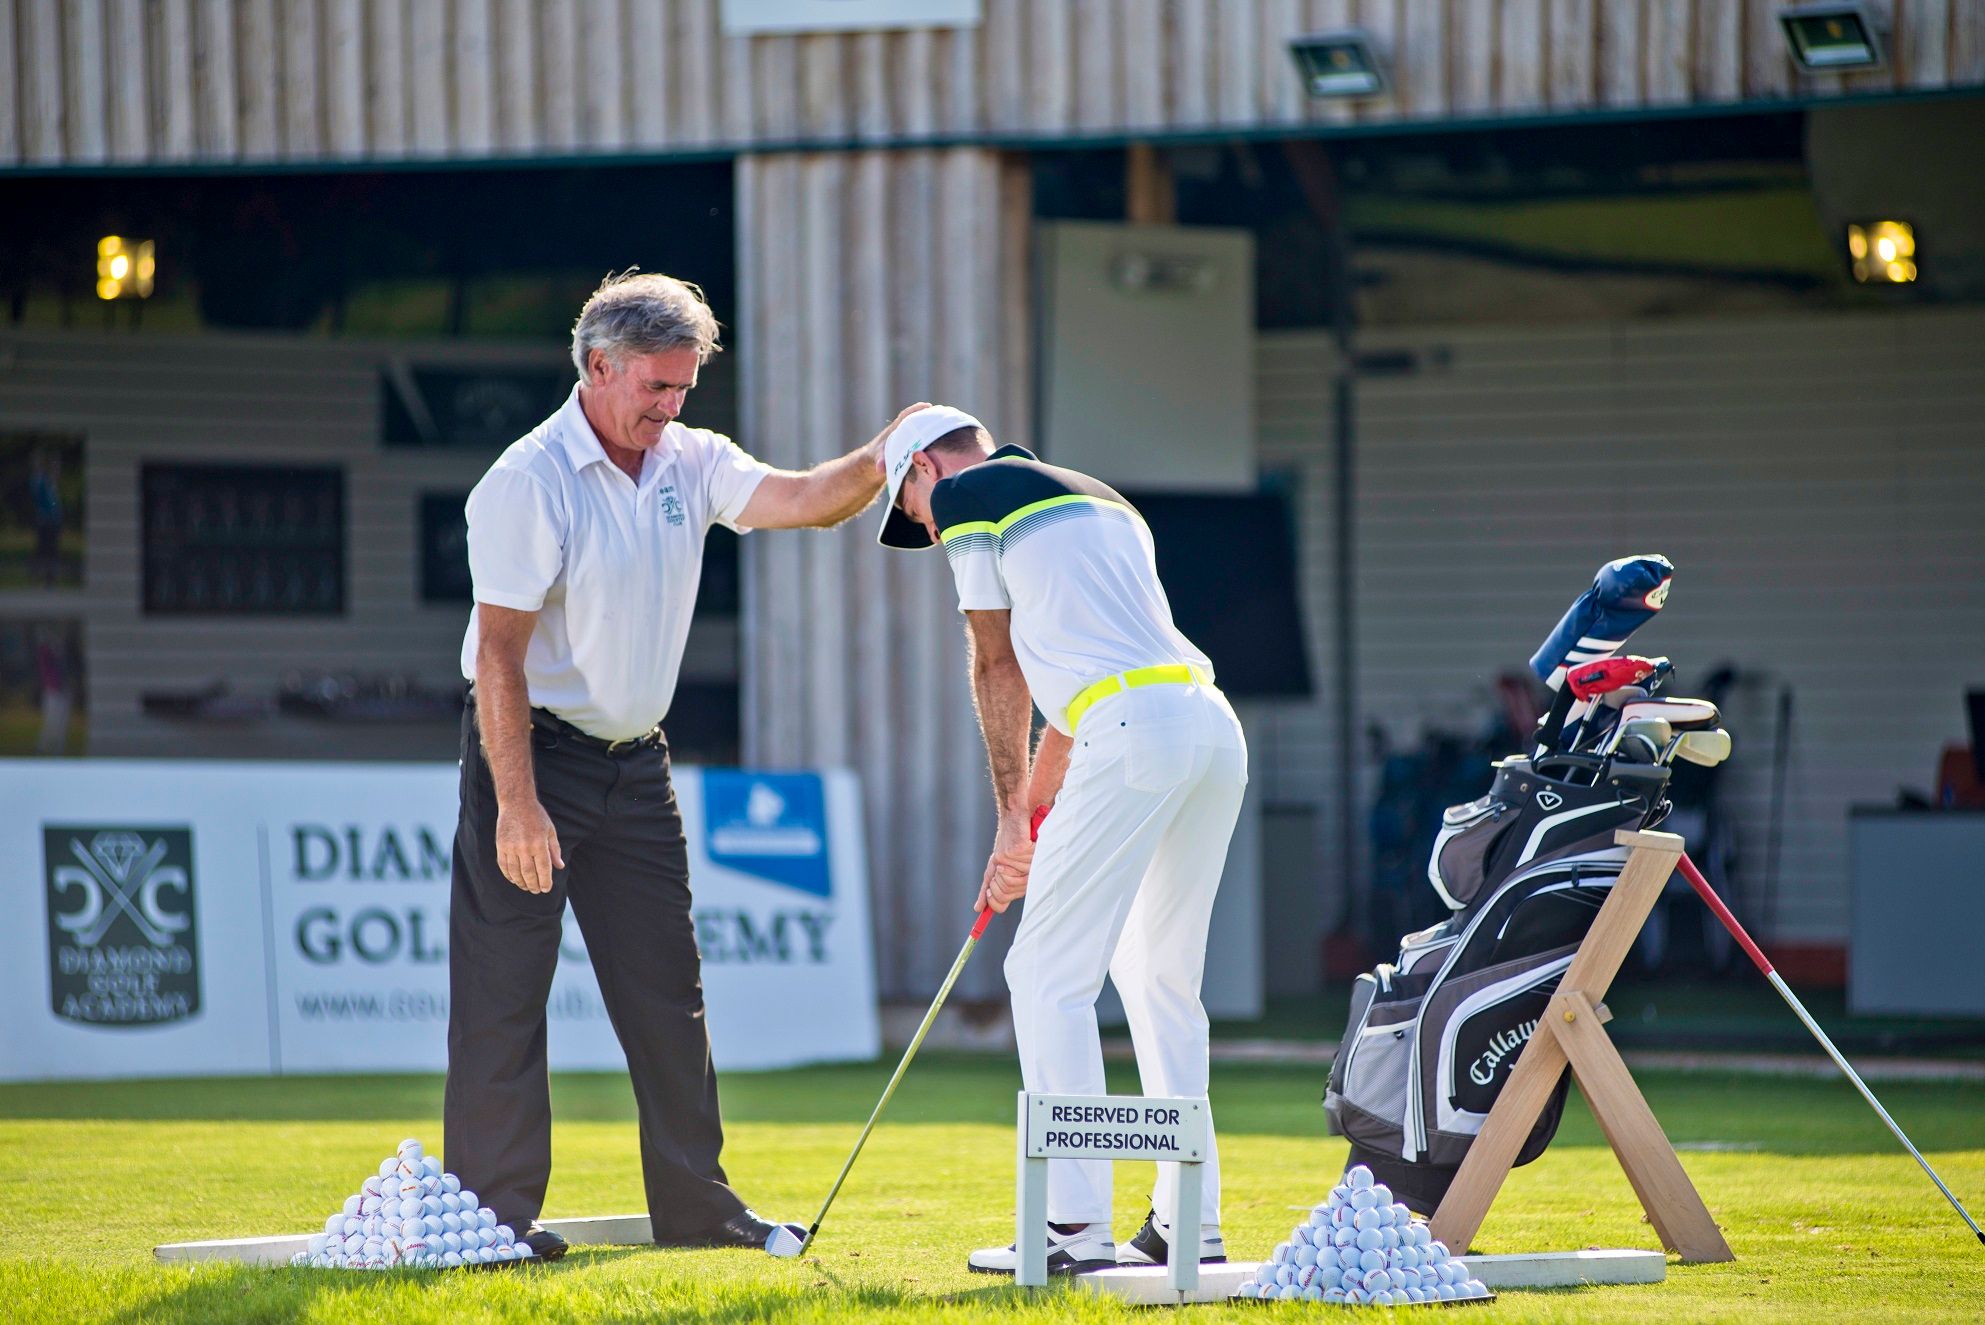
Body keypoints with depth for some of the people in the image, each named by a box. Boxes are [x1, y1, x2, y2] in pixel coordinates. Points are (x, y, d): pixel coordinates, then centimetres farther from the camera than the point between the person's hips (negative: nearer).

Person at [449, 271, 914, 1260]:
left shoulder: (690, 464, 7)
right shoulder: (529, 483, -15)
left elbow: (802, 500, -3)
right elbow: (499, 653, -18)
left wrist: (884, 460, -24)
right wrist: (516, 804, -23)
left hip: (635, 760, 7)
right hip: (532, 751, -7)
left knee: (666, 988, 8)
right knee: (505, 992, -6)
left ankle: (694, 1203, 14)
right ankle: (494, 1207, -2)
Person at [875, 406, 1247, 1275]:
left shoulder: (964, 495, 8)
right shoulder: (1102, 499, 30)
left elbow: (999, 665, 10)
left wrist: (1012, 811, 17)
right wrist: (1036, 801, 32)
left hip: (1135, 733, -8)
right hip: (1215, 725, 8)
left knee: (1050, 975, -2)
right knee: (1162, 980, 17)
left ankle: (1076, 1228, -7)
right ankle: (1188, 1223, 18)